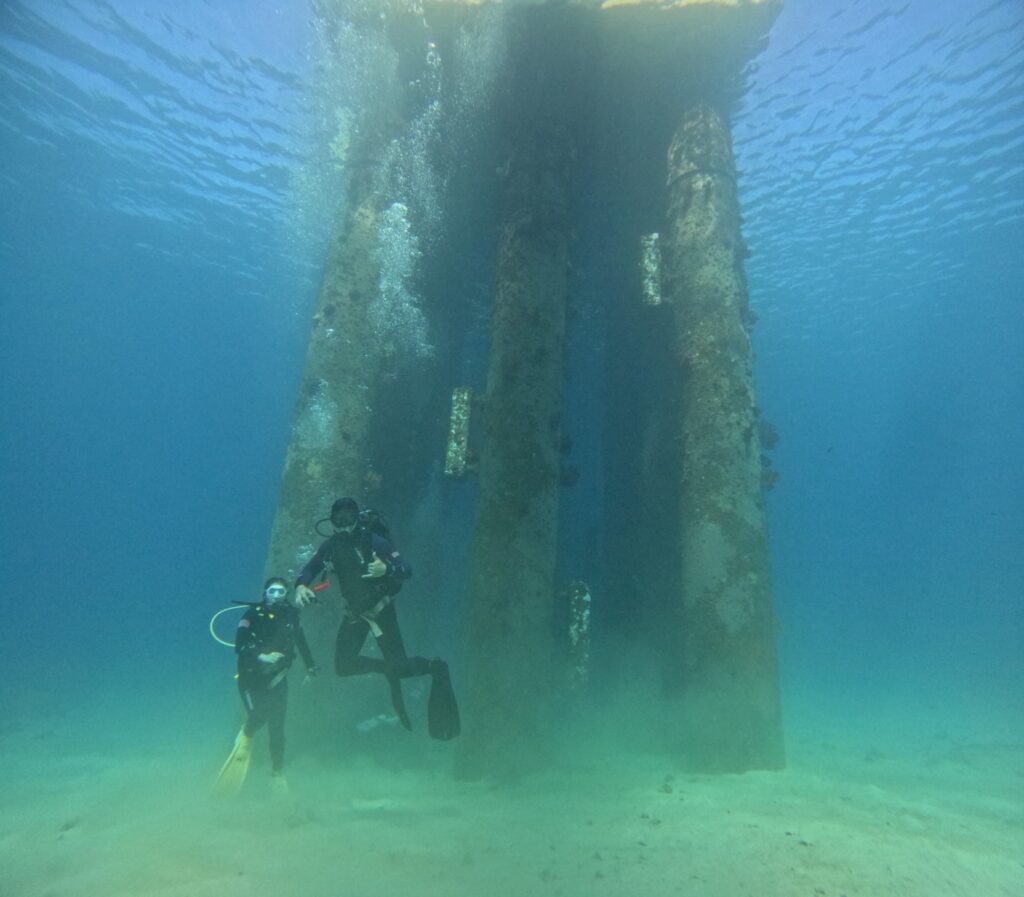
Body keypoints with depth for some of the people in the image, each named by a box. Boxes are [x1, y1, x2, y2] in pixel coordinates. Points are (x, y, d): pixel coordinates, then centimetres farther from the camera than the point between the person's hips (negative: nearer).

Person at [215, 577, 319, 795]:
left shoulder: (290, 615, -2)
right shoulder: (254, 614, -13)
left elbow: (301, 641, 12)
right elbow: (239, 646, -21)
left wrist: (310, 666, 13)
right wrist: (261, 657, -36)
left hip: (277, 679, 3)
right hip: (251, 677, -3)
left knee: (277, 727, 4)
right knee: (259, 714, -20)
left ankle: (278, 773, 22)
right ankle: (245, 736, 17)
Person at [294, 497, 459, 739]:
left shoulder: (374, 541, -23)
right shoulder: (331, 545, -8)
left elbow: (407, 570, -26)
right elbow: (310, 569, -3)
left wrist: (386, 570, -47)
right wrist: (301, 586, -25)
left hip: (381, 608, -5)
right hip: (354, 611, 5)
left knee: (400, 666, -10)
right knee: (343, 666, 1)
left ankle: (434, 668, 19)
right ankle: (387, 669, 23)